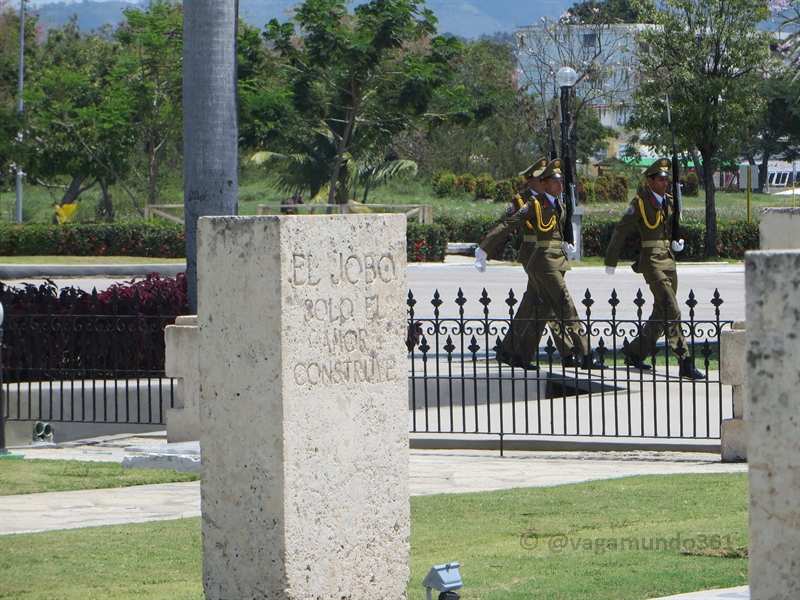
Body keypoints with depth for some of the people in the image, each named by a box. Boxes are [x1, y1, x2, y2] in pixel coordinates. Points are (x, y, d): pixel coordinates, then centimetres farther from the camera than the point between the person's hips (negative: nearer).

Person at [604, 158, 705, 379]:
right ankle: (685, 363, -17)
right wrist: (611, 260, -1)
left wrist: (678, 242, 10)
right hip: (653, 261, -8)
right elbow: (620, 230, -3)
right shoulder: (641, 203, -7)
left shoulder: (670, 202, 13)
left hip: (669, 260, 8)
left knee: (661, 314, 12)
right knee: (672, 311, -14)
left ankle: (635, 354, 26)